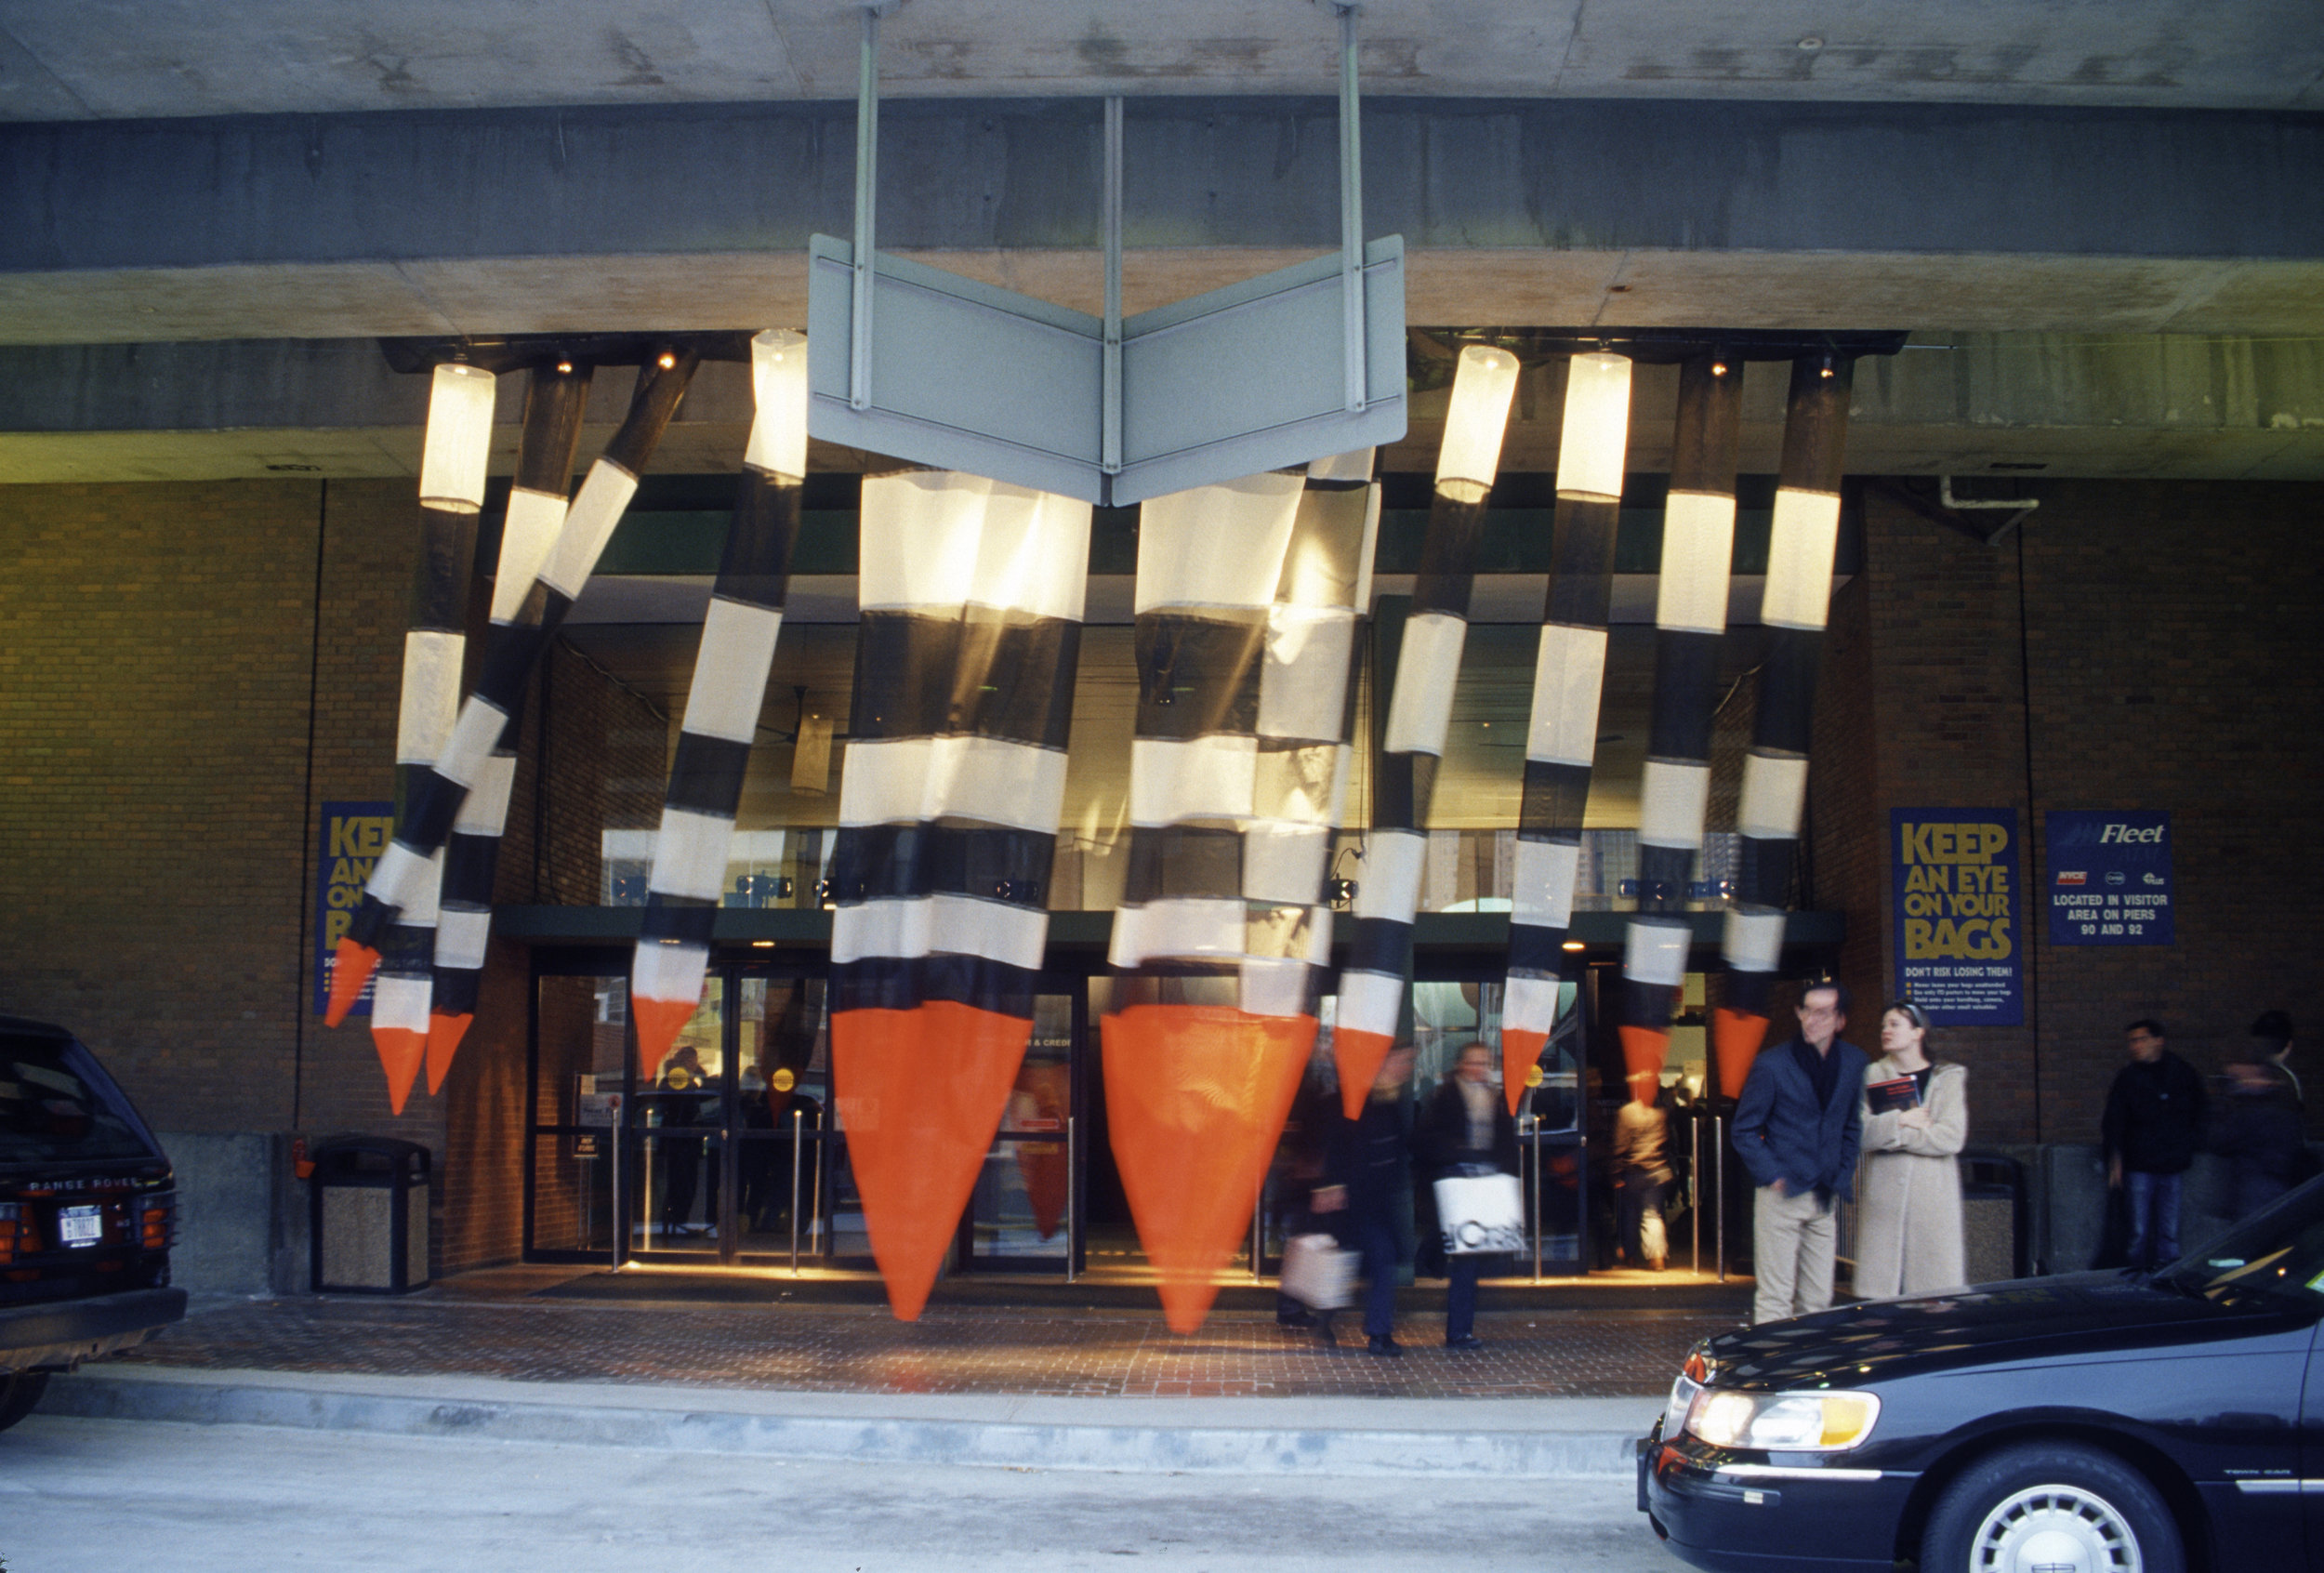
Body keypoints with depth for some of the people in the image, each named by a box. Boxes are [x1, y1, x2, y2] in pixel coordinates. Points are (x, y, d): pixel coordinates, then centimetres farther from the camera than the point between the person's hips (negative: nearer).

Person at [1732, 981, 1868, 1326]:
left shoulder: (1853, 1062, 5)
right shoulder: (1771, 1065, -9)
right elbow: (1744, 1131, -2)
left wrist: (1843, 1178, 11)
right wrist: (1772, 1177, -10)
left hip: (1824, 1198, 5)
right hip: (1782, 1195, -5)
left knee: (1818, 1300, 8)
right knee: (1775, 1297, -4)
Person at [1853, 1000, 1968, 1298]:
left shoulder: (1950, 1077, 8)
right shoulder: (1872, 1077, 11)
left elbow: (1951, 1138, -6)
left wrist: (1889, 1134, -6)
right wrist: (1901, 1121, -13)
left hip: (1934, 1195, -1)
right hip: (1884, 1196, 1)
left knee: (1938, 1292, -4)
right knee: (1882, 1291, -4)